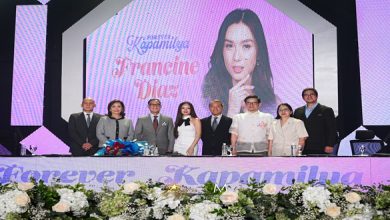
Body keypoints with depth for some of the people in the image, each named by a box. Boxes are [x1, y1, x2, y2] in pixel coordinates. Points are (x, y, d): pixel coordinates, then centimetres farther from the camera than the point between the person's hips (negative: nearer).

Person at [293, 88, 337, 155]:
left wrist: (330, 145, -9)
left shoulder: (326, 111, 4)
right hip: (302, 149, 3)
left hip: (320, 149, -3)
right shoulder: (297, 111, 16)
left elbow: (331, 130, -1)